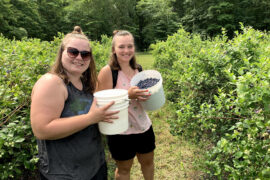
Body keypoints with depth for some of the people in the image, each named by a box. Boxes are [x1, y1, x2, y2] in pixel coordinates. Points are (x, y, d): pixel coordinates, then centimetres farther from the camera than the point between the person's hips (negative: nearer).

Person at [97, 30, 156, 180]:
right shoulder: (107, 71, -17)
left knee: (148, 162, 25)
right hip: (121, 132, -5)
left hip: (144, 126, 6)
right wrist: (128, 95, -29)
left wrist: (148, 93, -7)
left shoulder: (138, 69, 1)